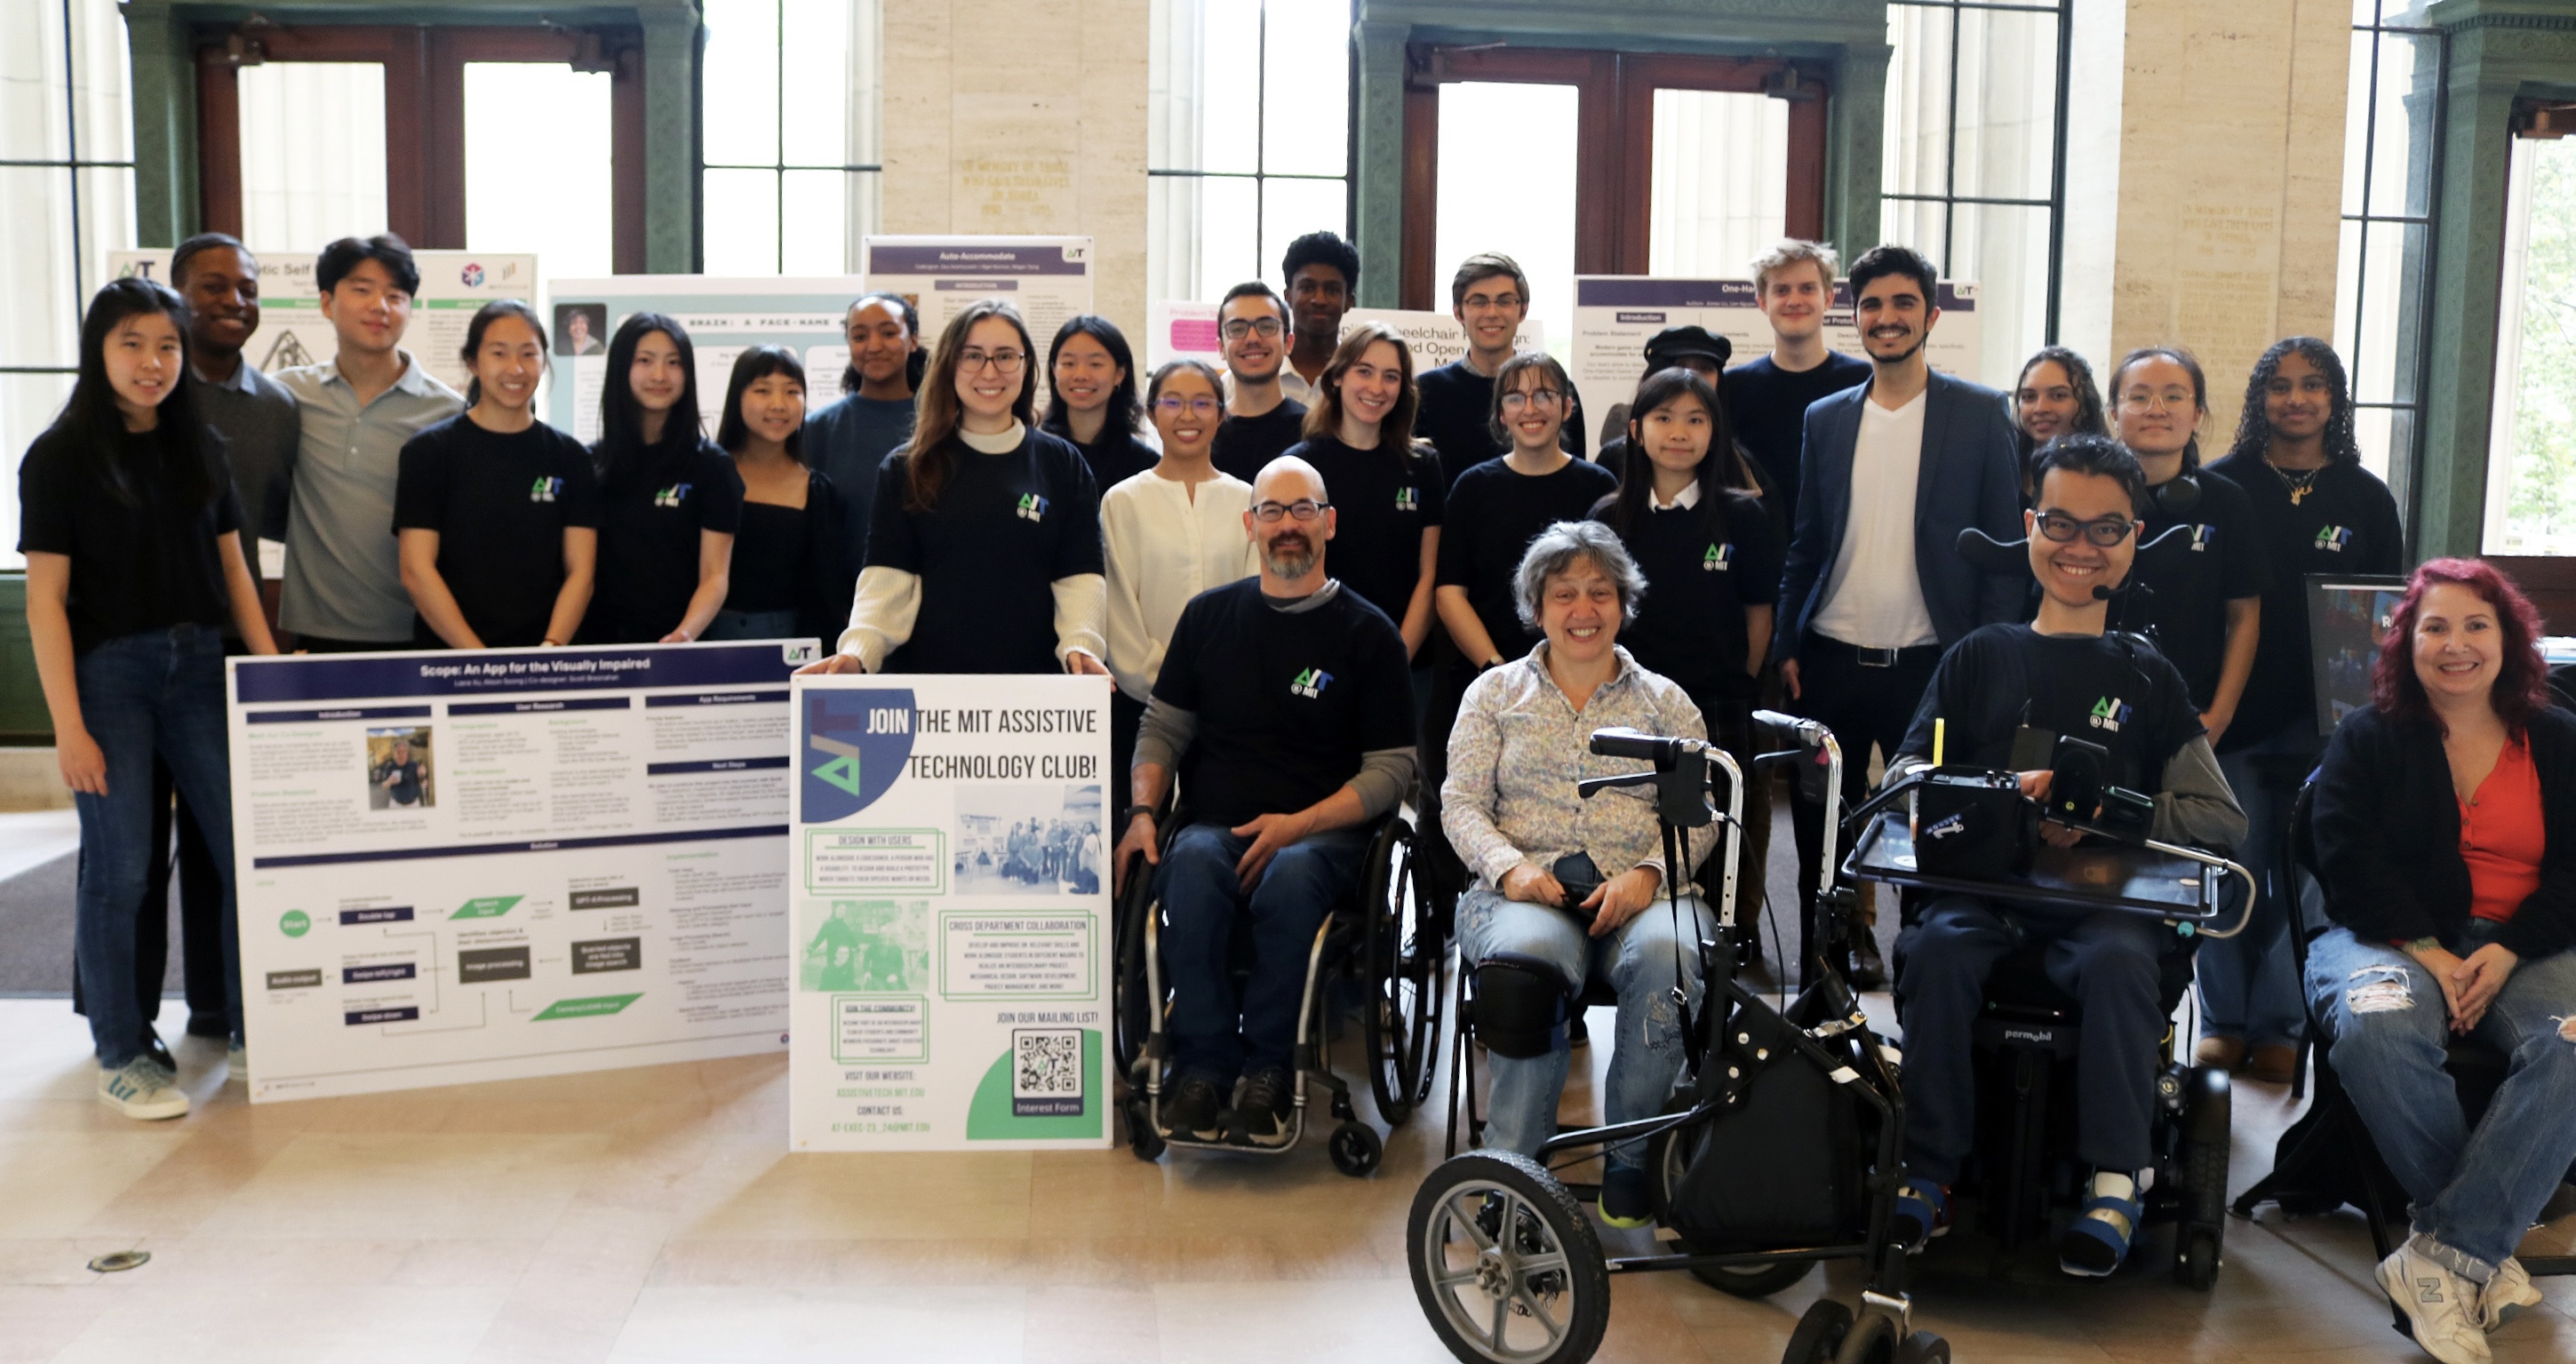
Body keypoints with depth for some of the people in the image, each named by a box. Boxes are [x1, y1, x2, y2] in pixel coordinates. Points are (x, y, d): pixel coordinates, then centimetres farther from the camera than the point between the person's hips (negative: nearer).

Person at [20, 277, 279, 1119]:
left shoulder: (201, 449, 10)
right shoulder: (59, 457, -4)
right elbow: (45, 598, -6)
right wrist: (67, 726, -12)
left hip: (199, 668, 5)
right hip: (107, 671, -4)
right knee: (120, 869, -1)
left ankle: (252, 1035, 16)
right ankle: (120, 1056, 13)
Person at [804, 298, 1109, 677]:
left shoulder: (1063, 465, 6)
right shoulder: (907, 469, 5)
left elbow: (1079, 575, 0)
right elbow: (887, 578, -3)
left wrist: (1079, 646, -18)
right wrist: (856, 652, -20)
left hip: (1033, 675, 0)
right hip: (924, 672, 0)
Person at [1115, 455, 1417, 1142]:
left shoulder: (1368, 632, 5)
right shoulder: (1210, 614, 15)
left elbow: (1391, 768, 2)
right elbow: (1162, 728, 18)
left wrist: (1297, 825, -12)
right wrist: (1142, 813, -1)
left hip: (1322, 834, -2)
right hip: (1216, 824, 2)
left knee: (1291, 875, -38)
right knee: (1192, 863, -34)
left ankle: (1267, 1067, -20)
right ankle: (1204, 1066, -24)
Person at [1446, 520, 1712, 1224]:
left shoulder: (1666, 702, 19)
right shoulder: (1495, 693, 18)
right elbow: (1462, 803, 9)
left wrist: (1648, 873, -11)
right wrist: (1510, 868, -11)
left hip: (1641, 894, 1)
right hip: (1527, 890, -1)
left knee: (1667, 954, -36)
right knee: (1525, 959, -38)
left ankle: (1630, 1155, -18)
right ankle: (1515, 1161, -23)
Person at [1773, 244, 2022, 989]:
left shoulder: (1980, 414, 0)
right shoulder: (1826, 418, 9)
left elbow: (2003, 543, -1)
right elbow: (1805, 542, 11)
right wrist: (1787, 645, 3)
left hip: (1930, 663, -3)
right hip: (1832, 661, 3)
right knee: (1822, 826, 9)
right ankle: (1836, 952, 25)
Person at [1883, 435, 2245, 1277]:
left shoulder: (2147, 676, 14)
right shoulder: (1981, 656, 17)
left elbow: (2223, 819, 5)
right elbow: (1904, 772, 7)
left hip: (2108, 898, -1)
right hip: (1984, 885, 1)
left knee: (2119, 958, -33)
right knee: (1938, 946, -30)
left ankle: (2116, 1180, -22)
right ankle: (1930, 1173, -21)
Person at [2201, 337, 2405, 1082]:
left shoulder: (2366, 498, 6)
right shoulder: (2221, 485, 2)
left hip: (2323, 721, 1)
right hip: (2234, 712, -1)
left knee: (2308, 878, 4)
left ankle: (2279, 1027, 14)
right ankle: (2226, 1020, 15)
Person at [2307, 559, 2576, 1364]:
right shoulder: (2368, 738, 10)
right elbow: (2349, 859, -2)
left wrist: (2506, 952, -10)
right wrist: (2425, 951, -15)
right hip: (2393, 937, -1)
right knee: (2376, 1030, -38)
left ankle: (2444, 1255, -30)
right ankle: (2483, 1248, -21)